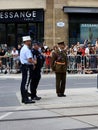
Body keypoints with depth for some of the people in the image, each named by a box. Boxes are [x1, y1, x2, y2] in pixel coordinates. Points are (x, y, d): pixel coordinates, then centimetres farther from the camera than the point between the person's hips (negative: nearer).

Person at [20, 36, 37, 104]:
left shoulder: (23, 49, 16)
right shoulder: (27, 49, -17)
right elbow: (29, 60, -25)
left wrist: (33, 61, 11)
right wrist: (34, 62, -6)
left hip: (24, 66, 10)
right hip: (27, 67, -10)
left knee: (23, 83, 13)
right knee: (26, 83, -8)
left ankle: (23, 98, 20)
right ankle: (26, 99, -6)